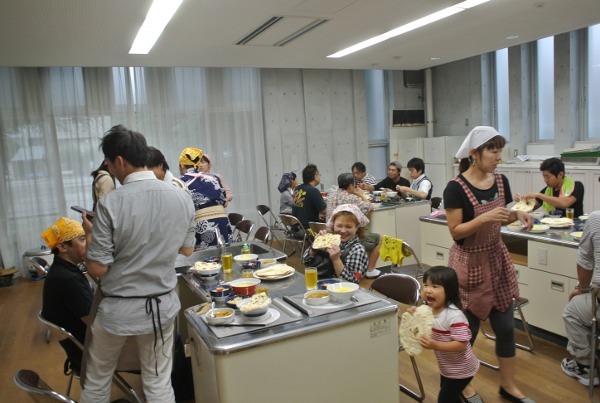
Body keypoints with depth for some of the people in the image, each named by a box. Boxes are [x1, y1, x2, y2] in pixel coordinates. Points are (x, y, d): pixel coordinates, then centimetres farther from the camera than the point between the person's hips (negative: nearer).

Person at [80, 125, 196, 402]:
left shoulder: (111, 204, -19)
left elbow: (97, 268, -13)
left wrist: (90, 233, 2)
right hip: (162, 306, 3)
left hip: (116, 309, -3)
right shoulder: (182, 197, -6)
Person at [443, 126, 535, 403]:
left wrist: (518, 215, -7)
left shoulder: (501, 181, 1)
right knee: (467, 329, 7)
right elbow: (455, 232, -18)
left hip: (497, 258, 6)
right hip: (469, 264, -6)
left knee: (506, 326, 13)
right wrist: (485, 218, -30)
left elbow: (502, 218, 13)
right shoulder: (456, 188, -18)